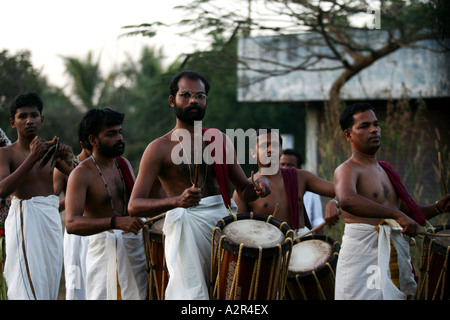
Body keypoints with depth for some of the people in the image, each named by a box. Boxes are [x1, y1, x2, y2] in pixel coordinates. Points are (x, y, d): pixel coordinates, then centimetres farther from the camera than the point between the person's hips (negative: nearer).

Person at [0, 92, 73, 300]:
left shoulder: (49, 150, 13)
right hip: (24, 220, -5)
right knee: (29, 289, -12)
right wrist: (32, 158, -24)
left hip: (51, 221, 5)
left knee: (48, 287, 7)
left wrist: (69, 158, -11)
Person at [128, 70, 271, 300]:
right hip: (186, 227, -4)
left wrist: (258, 185, -6)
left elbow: (244, 190, 19)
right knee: (193, 294, -12)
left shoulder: (219, 139, 14)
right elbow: (134, 206, -10)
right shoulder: (159, 148, 0)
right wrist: (176, 201, -27)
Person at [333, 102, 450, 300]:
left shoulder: (385, 170, 18)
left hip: (394, 256, 8)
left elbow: (407, 212, 26)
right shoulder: (347, 170, -9)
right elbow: (347, 201, -33)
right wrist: (396, 214, -35)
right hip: (363, 256, -8)